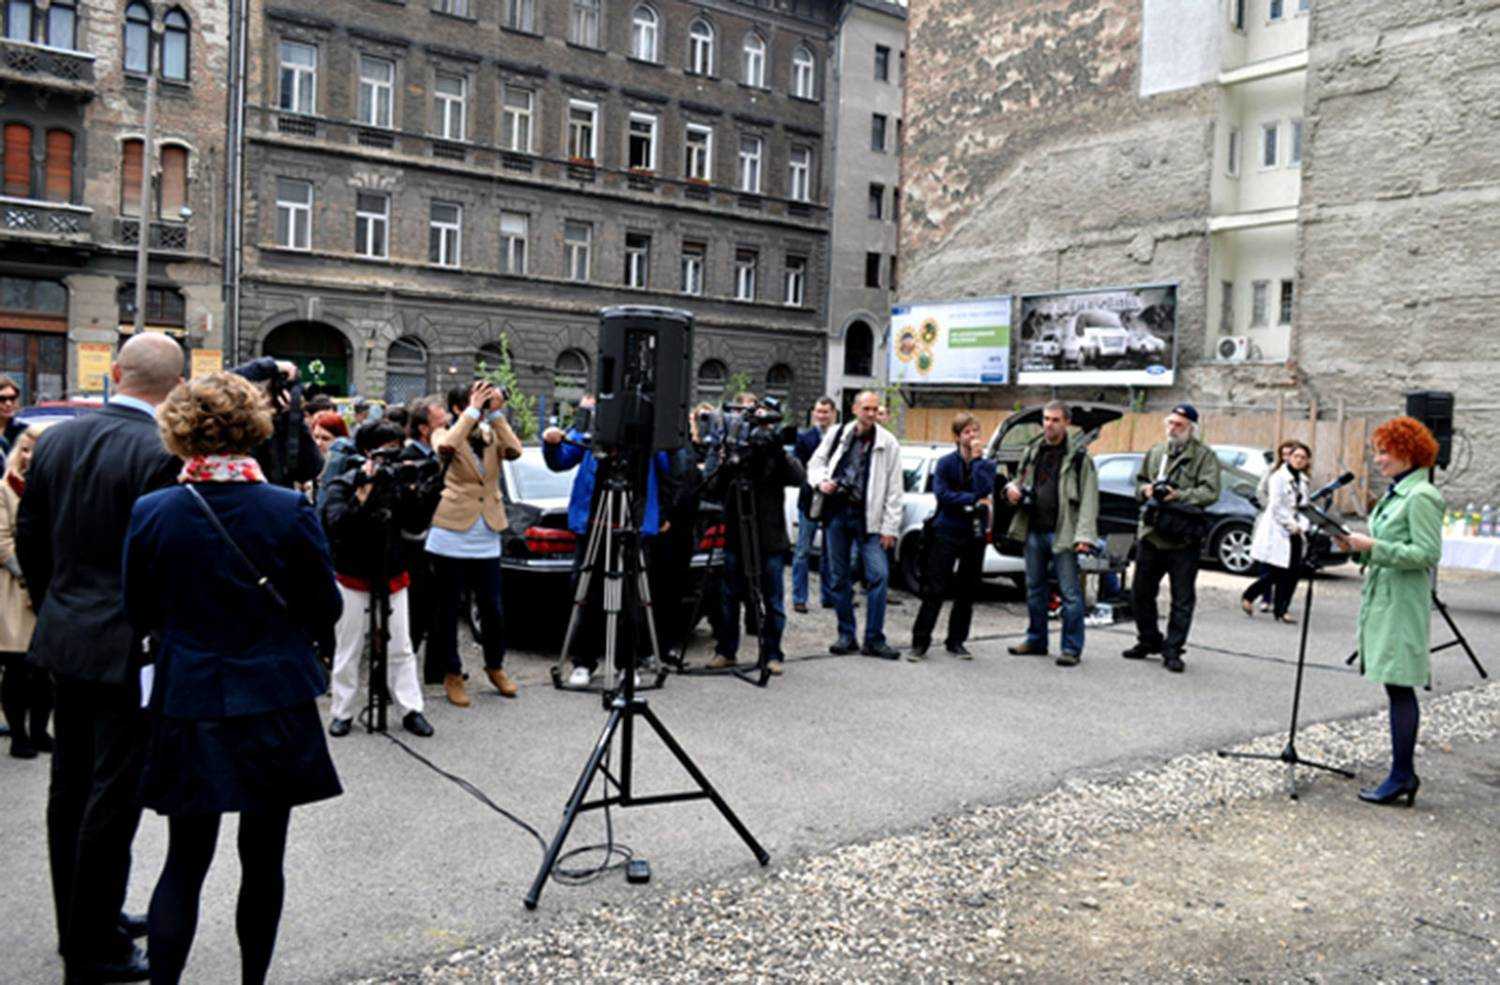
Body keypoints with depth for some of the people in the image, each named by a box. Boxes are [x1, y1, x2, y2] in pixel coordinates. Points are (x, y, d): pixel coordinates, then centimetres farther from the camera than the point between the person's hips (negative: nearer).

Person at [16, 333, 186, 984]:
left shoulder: (55, 439, 4)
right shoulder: (163, 455, -19)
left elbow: (28, 536, 10)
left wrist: (51, 606, 21)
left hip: (64, 638, 8)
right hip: (129, 648, -8)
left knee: (70, 785, 18)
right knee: (114, 794, 2)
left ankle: (79, 920, 33)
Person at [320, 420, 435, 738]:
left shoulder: (398, 481, 2)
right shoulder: (344, 484, -7)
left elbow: (420, 521, -5)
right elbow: (336, 525, -23)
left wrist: (411, 490, -17)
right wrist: (364, 493, -30)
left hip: (392, 577, 3)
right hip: (353, 578, -3)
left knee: (400, 648, 6)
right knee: (348, 650, 6)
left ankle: (411, 710, 11)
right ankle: (343, 712, 17)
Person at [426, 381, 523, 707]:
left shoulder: (492, 435, 10)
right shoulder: (444, 435, 1)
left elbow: (514, 450, -9)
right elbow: (445, 447, -23)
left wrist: (496, 413, -10)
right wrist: (473, 411, -17)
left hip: (486, 539, 3)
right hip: (451, 536, -3)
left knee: (492, 607, 9)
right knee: (448, 609, 6)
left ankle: (495, 666, 29)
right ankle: (452, 674, 19)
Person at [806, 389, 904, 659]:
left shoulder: (888, 443, 0)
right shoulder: (837, 435, 7)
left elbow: (894, 489, -1)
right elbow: (816, 462, 17)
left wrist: (890, 528, -6)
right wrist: (822, 481, -6)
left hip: (867, 516, -2)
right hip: (837, 512, 2)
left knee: (879, 574, -11)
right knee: (839, 576, 7)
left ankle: (874, 639, -2)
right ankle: (846, 635, 18)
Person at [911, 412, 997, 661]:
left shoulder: (987, 464, 6)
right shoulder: (945, 463, 0)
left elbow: (984, 490, -12)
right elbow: (941, 493, -12)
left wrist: (977, 459, -12)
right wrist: (974, 500, -13)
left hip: (975, 534, 3)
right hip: (947, 532, -3)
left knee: (967, 592, 9)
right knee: (935, 590, -5)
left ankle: (956, 641, 20)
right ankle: (920, 642, 0)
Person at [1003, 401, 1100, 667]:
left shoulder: (1079, 456, -5)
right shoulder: (1032, 451, 13)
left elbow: (1089, 498, -9)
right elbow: (1020, 480, 27)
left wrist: (1084, 535, -18)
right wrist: (1012, 489, 2)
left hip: (1062, 533, -6)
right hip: (1034, 531, 6)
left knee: (1070, 592, -3)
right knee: (1035, 588, 15)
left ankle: (1071, 648, 4)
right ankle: (1036, 640, 27)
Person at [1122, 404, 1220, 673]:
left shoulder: (1205, 456, -2)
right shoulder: (1156, 452, 14)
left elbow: (1210, 492, -12)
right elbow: (1139, 481, 23)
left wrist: (1179, 496, -22)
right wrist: (1145, 489, 1)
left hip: (1183, 539, -5)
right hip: (1150, 532, 5)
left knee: (1182, 599, 1)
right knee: (1141, 592, 12)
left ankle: (1172, 650, 9)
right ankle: (1148, 641, 28)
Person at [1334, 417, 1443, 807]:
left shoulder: (1421, 497, -13)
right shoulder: (1395, 493, 16)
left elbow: (1428, 553, -18)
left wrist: (1374, 546, -20)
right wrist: (1358, 547, 6)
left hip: (1403, 604, -9)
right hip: (1381, 600, 9)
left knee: (1400, 688, -6)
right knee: (1397, 689, 11)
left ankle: (1401, 775, 0)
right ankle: (1404, 773, 17)